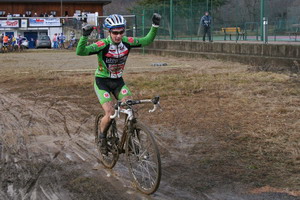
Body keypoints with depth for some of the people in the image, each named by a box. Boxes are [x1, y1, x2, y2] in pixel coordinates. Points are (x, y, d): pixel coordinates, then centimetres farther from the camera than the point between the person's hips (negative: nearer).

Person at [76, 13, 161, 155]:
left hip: (118, 81, 4)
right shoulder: (103, 45, -26)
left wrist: (155, 26, -16)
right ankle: (102, 138, 10)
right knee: (110, 113, -18)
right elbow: (80, 52, -36)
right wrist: (85, 36, -51)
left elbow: (147, 40, -3)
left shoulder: (127, 42, -13)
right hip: (102, 81, -4)